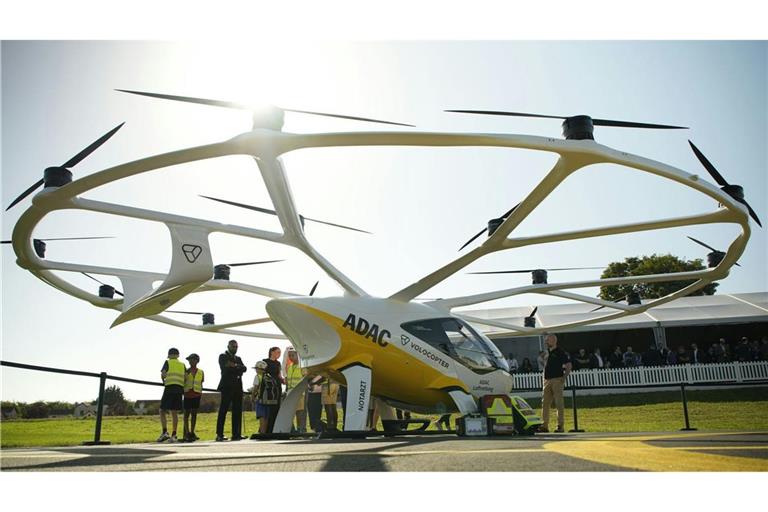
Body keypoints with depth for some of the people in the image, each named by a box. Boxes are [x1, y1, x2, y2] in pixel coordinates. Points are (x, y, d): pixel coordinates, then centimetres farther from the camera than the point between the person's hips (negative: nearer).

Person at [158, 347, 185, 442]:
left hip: (169, 388, -4)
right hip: (180, 389, 4)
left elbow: (162, 374, -5)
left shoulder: (168, 362, 8)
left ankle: (165, 432, -12)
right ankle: (173, 435, 1)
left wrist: (164, 380, 15)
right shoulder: (182, 364, 18)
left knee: (162, 411, 2)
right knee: (174, 413, 6)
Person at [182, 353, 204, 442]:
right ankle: (187, 432, 1)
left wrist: (201, 393, 9)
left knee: (194, 413, 3)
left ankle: (192, 433, 7)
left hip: (197, 394, 2)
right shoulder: (186, 371, 5)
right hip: (187, 394, -2)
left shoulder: (201, 372, 10)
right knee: (186, 413, -1)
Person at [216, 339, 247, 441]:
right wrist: (237, 369, -8)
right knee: (223, 411, -6)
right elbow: (225, 369, -13)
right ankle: (219, 434, -6)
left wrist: (234, 366, -11)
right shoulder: (223, 357, 6)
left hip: (238, 387, 6)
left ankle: (236, 434, 5)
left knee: (237, 411, 3)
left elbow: (244, 368, 4)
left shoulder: (238, 359, 23)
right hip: (227, 387, -6)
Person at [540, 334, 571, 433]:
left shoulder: (561, 352, -5)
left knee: (559, 403, -4)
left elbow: (568, 366, -7)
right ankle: (544, 426, 10)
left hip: (557, 380, -7)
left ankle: (561, 426, 1)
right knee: (545, 403, 5)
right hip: (547, 380, 7)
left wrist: (564, 378, -14)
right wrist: (544, 379, 13)